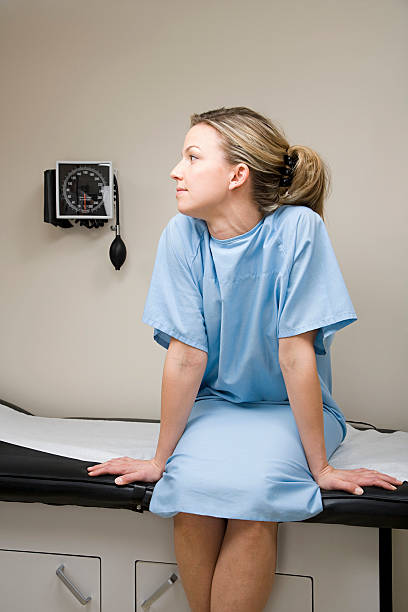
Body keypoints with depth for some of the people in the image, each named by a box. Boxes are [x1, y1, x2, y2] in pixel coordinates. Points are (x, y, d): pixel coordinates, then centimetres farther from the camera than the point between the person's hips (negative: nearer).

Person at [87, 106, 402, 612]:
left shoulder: (296, 228, -20)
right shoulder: (182, 235, -11)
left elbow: (295, 353, -20)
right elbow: (186, 355, -10)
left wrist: (320, 467, -14)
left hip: (288, 408, -2)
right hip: (214, 404, 2)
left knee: (251, 495, -29)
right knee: (189, 488, -25)